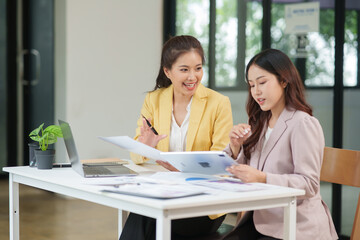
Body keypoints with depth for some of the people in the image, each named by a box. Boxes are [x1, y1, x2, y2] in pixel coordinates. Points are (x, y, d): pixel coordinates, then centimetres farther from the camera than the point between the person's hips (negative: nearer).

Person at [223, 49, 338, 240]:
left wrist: (263, 179, -29)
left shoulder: (303, 124, -10)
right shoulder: (260, 123, 15)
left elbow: (310, 184, -17)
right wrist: (236, 147, -6)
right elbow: (243, 175, 14)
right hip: (261, 218, 7)